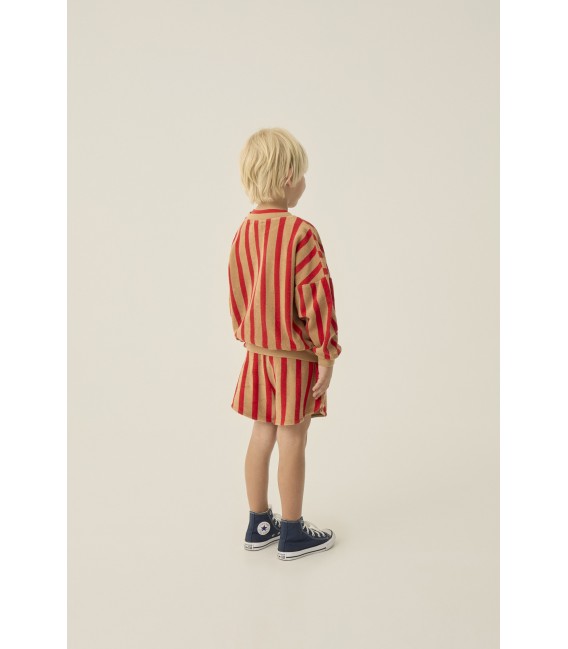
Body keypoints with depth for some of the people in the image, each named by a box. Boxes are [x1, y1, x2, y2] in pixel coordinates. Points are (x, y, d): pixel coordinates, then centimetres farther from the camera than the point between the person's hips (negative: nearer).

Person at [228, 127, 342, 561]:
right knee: (293, 442, 4)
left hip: (258, 351, 7)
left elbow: (236, 295, 10)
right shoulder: (302, 232, -19)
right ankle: (293, 534, 18)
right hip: (297, 353, -7)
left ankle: (260, 524, 29)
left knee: (262, 435, 15)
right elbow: (315, 297, -19)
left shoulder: (243, 232, 3)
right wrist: (327, 355, -11)